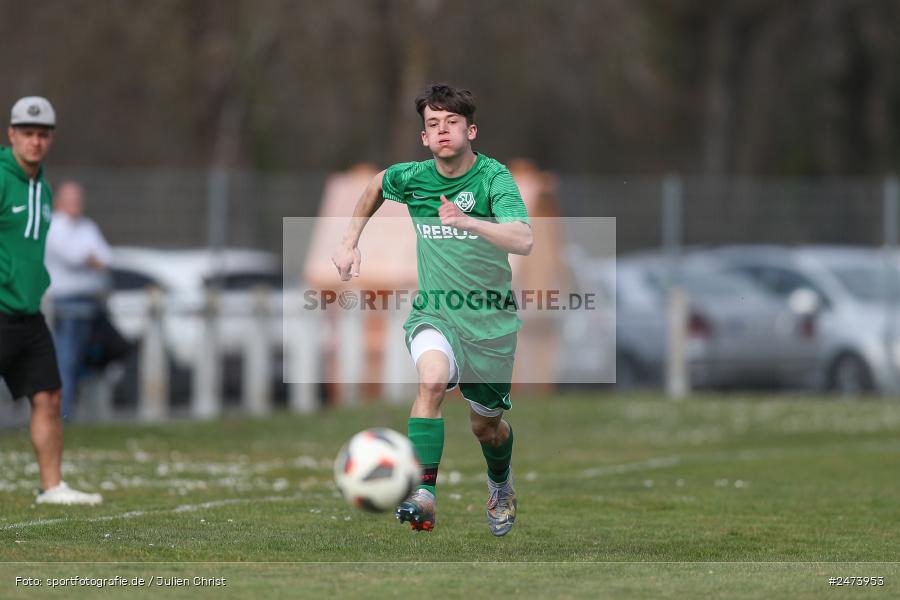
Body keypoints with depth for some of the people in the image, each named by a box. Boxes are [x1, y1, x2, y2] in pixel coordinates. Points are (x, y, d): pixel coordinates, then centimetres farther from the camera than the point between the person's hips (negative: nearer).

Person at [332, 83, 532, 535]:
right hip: (434, 314, 1)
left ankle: (501, 487, 50)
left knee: (486, 425, 15)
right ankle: (423, 497, -39)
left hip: (491, 321, -1)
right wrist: (350, 242, 17)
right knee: (433, 379, -32)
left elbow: (523, 240, -32)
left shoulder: (494, 177, -15)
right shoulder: (413, 177, -4)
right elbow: (377, 184, 22)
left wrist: (466, 222, -46)